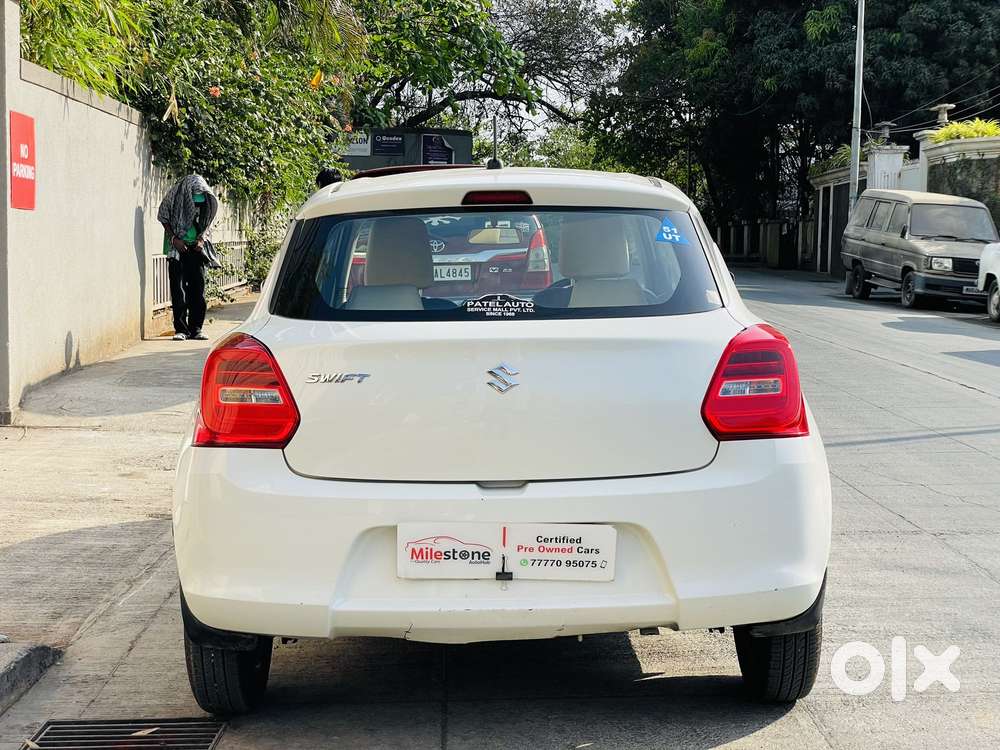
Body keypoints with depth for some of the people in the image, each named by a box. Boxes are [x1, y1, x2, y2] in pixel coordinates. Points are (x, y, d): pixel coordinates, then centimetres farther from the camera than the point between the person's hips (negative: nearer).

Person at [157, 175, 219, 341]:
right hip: (177, 246, -3)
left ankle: (195, 329, 8)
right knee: (178, 287, -4)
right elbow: (163, 217, -2)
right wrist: (173, 238, -10)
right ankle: (181, 329, 0)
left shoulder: (207, 199, -6)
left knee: (198, 285, 2)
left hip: (195, 246, 3)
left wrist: (200, 238, -4)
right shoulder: (175, 195, -15)